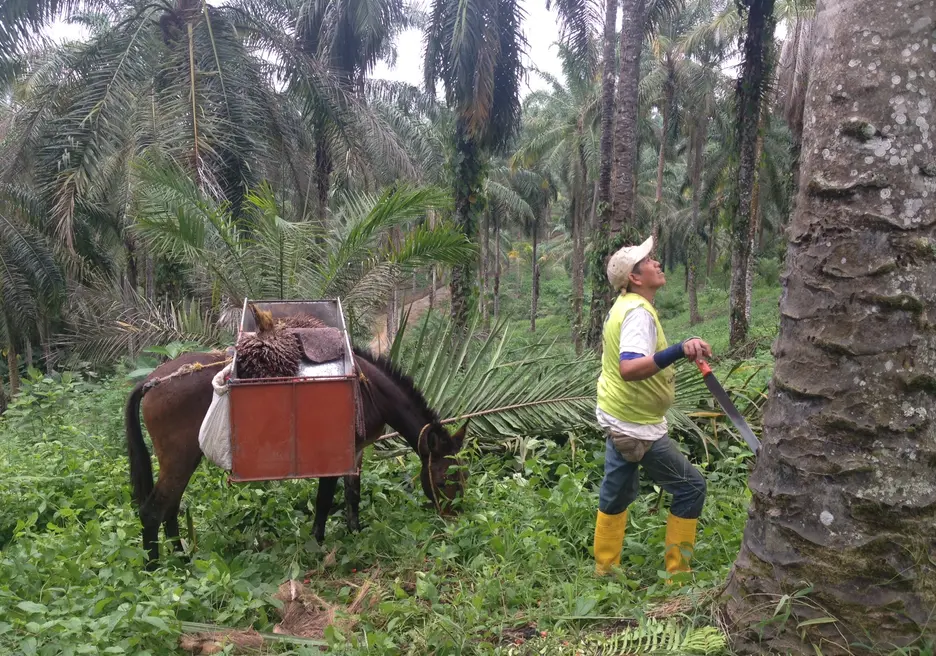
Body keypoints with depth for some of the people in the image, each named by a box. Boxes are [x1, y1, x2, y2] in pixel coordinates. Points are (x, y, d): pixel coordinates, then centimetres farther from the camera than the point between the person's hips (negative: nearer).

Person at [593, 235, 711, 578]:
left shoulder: (621, 306, 5)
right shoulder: (639, 312, -25)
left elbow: (607, 348, 22)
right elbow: (629, 368, -40)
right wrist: (677, 350, -51)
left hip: (619, 418, 10)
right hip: (637, 425, -10)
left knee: (618, 492, 20)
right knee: (691, 487, 2)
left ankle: (605, 569, 33)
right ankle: (677, 571, 11)